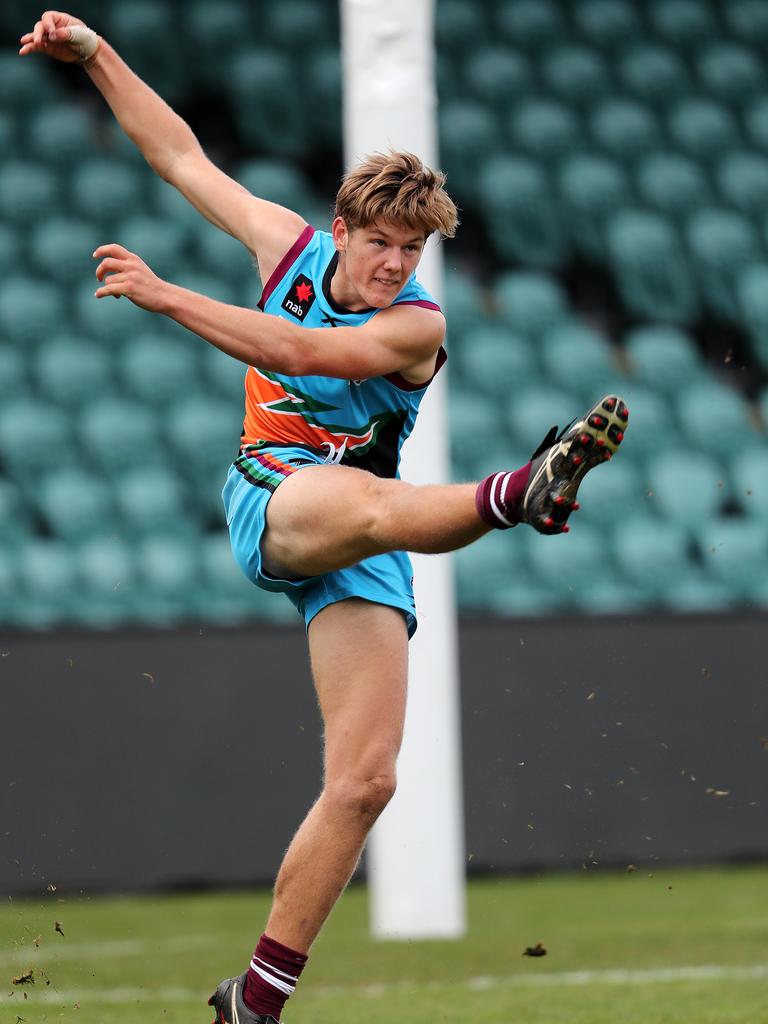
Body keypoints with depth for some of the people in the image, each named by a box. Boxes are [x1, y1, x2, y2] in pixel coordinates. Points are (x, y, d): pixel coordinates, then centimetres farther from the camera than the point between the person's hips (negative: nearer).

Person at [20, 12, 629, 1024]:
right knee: (373, 502, -39)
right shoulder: (293, 242, 5)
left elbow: (299, 349, -22)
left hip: (360, 555, 1)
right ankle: (523, 490, -73)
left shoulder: (417, 324, -5)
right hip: (270, 502, -1)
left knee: (363, 781, -11)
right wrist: (94, 53, 11)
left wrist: (165, 295, -27)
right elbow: (183, 155, 14)